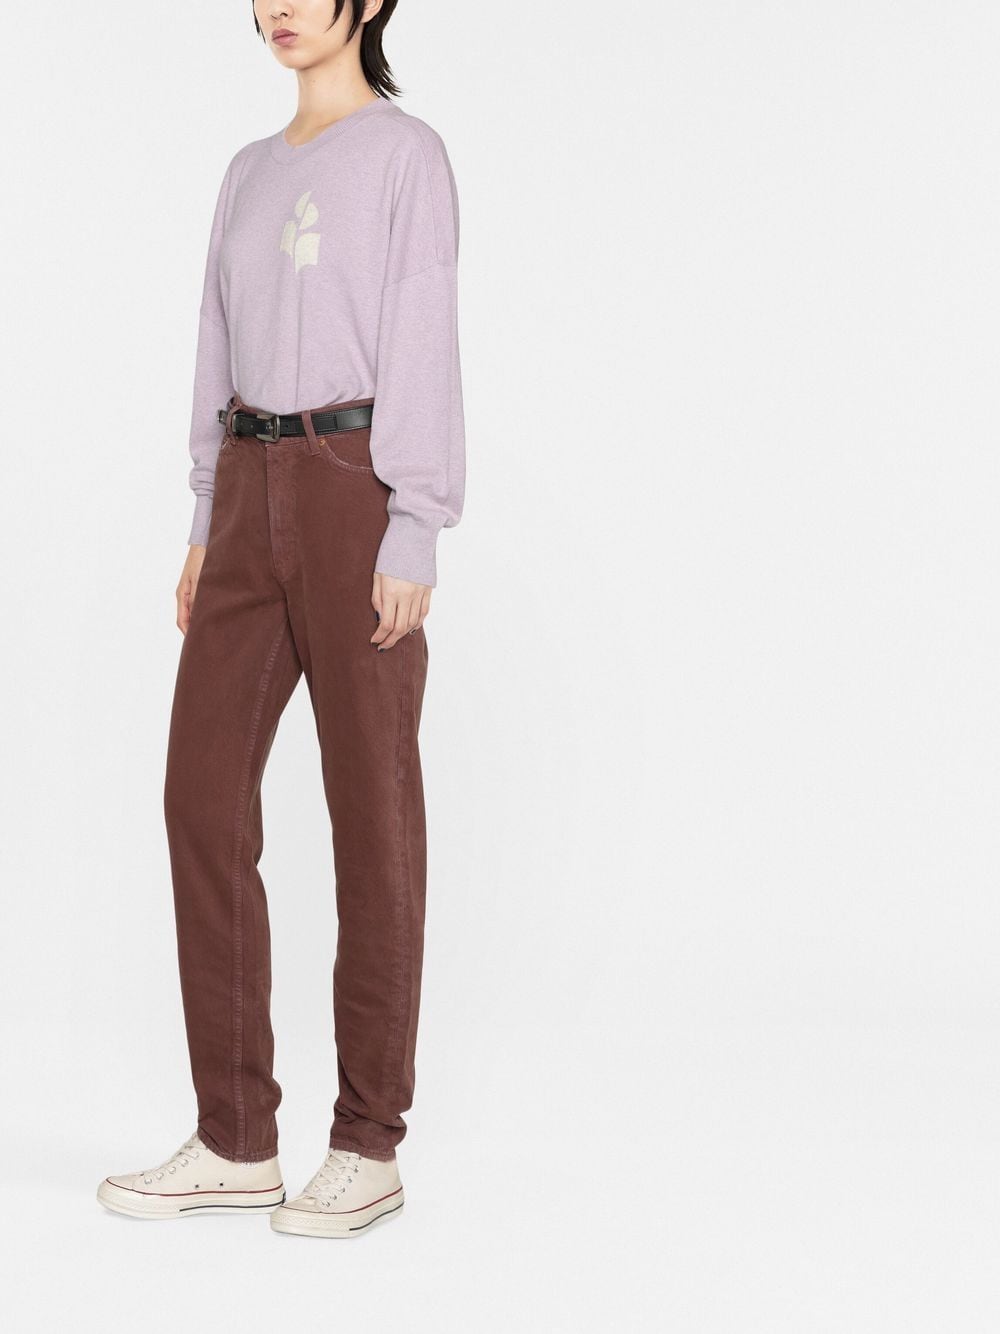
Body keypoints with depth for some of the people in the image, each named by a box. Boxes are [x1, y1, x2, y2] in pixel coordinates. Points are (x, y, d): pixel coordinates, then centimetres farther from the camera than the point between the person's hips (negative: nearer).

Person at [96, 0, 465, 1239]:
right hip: (254, 497, 7)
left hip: (358, 491, -7)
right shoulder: (252, 174, 19)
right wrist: (207, 526, 14)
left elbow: (424, 343, -9)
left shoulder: (407, 155, -2)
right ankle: (237, 1138, 7)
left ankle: (367, 1143, 7)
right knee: (204, 793, 0)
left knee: (369, 804, -2)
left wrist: (414, 534, -16)